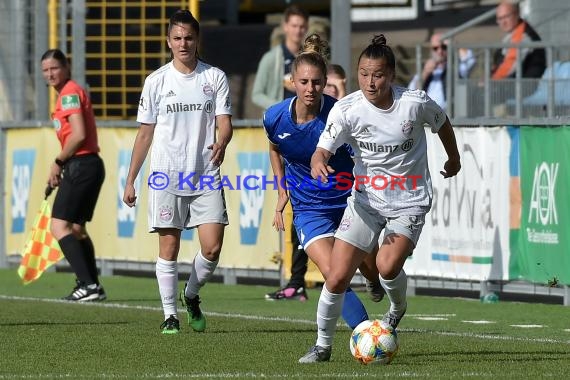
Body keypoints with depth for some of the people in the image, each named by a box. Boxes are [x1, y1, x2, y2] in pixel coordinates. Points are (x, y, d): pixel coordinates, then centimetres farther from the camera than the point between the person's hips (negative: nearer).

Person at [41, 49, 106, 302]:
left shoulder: (70, 93, -11)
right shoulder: (69, 93, 20)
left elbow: (78, 135, -21)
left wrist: (58, 162, -10)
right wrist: (61, 167, 14)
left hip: (80, 166, -11)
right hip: (90, 165, 11)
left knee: (59, 226, -14)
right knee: (77, 228, 19)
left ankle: (88, 284, -22)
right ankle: (92, 287, 22)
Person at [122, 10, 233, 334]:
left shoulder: (215, 78, 5)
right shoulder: (156, 81, 5)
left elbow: (225, 123, -2)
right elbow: (145, 134, 9)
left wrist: (221, 143, -26)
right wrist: (130, 181, 7)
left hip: (206, 176, 0)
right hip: (166, 177, 0)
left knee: (212, 247, -7)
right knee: (169, 248, -2)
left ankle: (192, 295, 20)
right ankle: (170, 315, 7)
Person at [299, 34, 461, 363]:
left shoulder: (415, 102, -15)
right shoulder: (347, 109, -14)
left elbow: (442, 123, 7)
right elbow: (323, 149, -18)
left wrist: (454, 159, 23)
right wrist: (318, 163, -43)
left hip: (410, 201, -2)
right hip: (366, 199, 2)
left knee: (388, 265, -24)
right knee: (337, 277, -6)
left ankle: (398, 307, 12)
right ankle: (323, 346, 15)